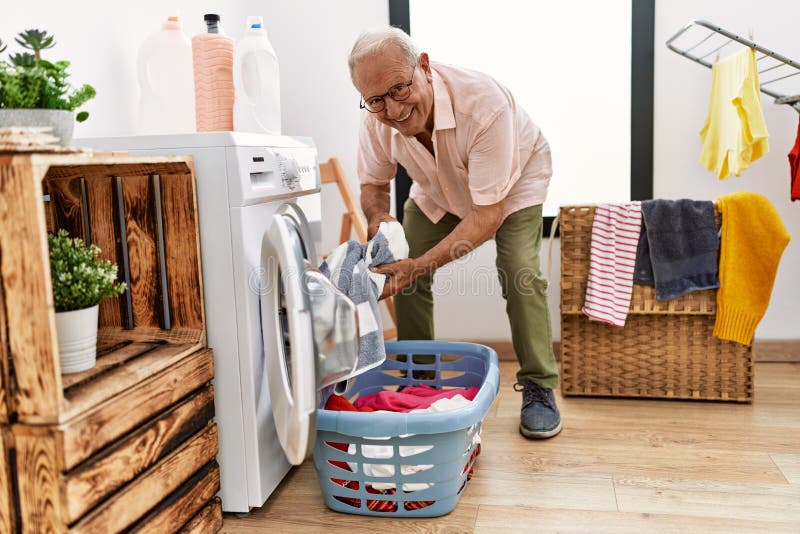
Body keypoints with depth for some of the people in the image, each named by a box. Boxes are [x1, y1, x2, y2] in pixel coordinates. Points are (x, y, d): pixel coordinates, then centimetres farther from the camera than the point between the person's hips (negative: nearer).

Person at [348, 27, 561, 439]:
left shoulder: (484, 104, -43)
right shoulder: (375, 119, -27)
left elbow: (488, 214, -40)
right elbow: (373, 183, -7)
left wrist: (420, 265, -47)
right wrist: (377, 217, -32)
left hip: (515, 177, -4)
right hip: (439, 188, 5)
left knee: (520, 273, -22)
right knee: (403, 270, -7)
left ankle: (539, 389, -4)